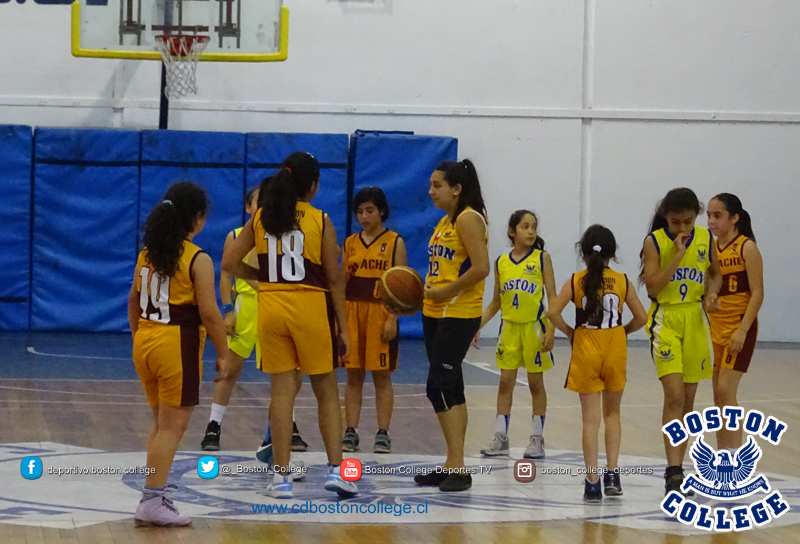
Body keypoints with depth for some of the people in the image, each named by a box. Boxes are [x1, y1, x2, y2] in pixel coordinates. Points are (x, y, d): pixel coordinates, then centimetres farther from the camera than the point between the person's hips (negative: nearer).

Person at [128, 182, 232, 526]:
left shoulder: (148, 252, 8)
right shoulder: (198, 260, -13)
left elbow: (134, 300, 17)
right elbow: (209, 313, -15)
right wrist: (223, 354, -7)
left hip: (145, 342, 7)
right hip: (178, 346, -7)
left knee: (161, 424, 18)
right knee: (172, 427, -3)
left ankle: (156, 492, 20)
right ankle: (152, 502, -6)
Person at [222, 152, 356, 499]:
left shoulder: (261, 219, 4)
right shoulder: (320, 221, -3)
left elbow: (229, 263, 2)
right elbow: (334, 279, -3)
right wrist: (343, 328, 2)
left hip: (271, 307, 2)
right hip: (311, 307, -2)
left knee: (282, 392, 6)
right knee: (327, 392, 9)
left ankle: (282, 476, 6)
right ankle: (336, 469, 2)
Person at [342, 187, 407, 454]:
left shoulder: (395, 242, -1)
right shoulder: (350, 243, 10)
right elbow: (341, 281, 15)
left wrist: (392, 319, -12)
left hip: (381, 313, -3)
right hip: (352, 312, 3)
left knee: (382, 376, 0)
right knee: (353, 375, 4)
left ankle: (383, 433, 4)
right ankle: (351, 432, 8)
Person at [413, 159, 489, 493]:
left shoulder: (468, 219, -11)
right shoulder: (445, 222, 17)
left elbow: (481, 268, -19)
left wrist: (446, 292, -18)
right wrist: (422, 291, 7)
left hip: (458, 315, -10)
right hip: (435, 314, 10)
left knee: (440, 387, -13)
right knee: (448, 389, 11)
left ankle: (457, 467, -11)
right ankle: (453, 466, 16)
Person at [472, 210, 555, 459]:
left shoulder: (542, 258, -4)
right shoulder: (501, 262, 4)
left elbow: (553, 298, -5)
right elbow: (496, 302, 12)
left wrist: (551, 330, -14)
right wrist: (478, 326, 5)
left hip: (534, 326, -3)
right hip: (509, 327, 3)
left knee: (536, 383, 4)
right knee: (505, 382, 4)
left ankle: (537, 439, 11)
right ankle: (500, 438, 8)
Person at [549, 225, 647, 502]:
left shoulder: (575, 282, -4)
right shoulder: (622, 282, -1)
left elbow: (553, 312, -15)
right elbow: (641, 317, -2)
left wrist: (569, 332, 1)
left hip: (586, 353, -1)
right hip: (615, 351, 1)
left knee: (591, 418, 3)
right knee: (612, 413, 18)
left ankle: (592, 482, 0)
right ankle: (612, 472, 8)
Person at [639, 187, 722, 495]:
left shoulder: (705, 238, 3)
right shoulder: (654, 241, -8)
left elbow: (715, 274, 18)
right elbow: (652, 287, -15)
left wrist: (711, 293, -3)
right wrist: (677, 256, -20)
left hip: (695, 320, 4)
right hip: (665, 321, -4)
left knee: (688, 400, 8)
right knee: (674, 397, -16)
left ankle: (677, 469, 18)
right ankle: (673, 471, -17)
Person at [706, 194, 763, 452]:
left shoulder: (746, 248, -10)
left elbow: (757, 293, -13)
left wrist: (742, 330, -20)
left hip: (739, 328, -6)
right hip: (715, 328, 6)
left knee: (726, 391, -13)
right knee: (718, 394, 8)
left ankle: (736, 458, -9)